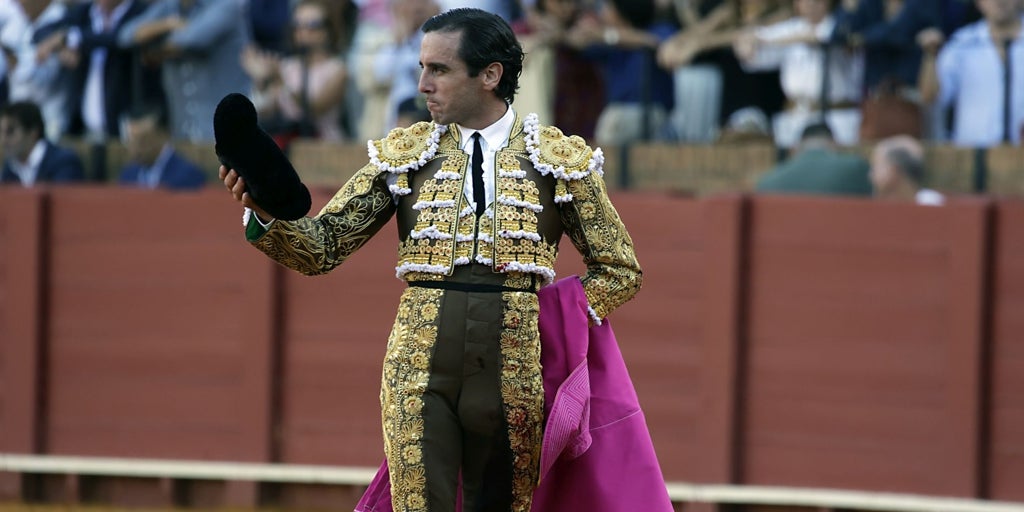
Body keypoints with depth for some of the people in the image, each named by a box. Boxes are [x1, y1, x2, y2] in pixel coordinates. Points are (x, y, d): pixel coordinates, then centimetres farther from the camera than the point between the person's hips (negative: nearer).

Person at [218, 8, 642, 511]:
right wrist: (266, 211, -14)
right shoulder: (404, 154, 10)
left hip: (513, 370, -1)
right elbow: (322, 246, 5)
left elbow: (618, 269, 13)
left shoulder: (560, 159, 6)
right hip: (419, 369, 1)